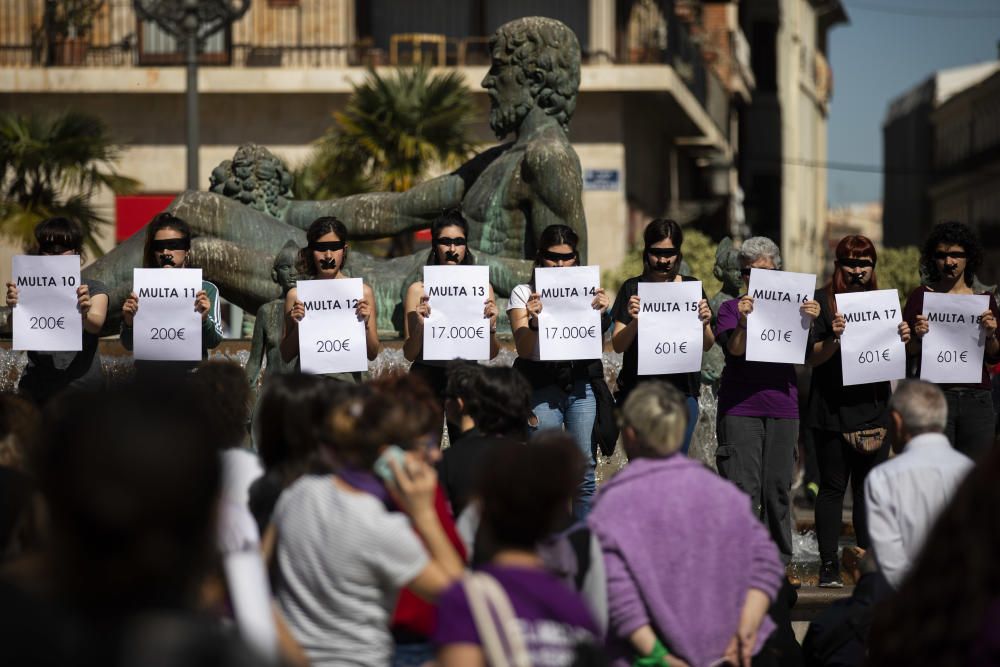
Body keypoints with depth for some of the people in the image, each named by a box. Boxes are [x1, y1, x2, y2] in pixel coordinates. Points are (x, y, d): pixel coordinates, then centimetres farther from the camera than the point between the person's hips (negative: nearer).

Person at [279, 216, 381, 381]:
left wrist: (365, 324, -12)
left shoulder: (362, 292, 2)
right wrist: (296, 326, -10)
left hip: (347, 379, 0)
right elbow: (286, 356, 5)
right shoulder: (297, 295, 2)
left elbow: (372, 354, 4)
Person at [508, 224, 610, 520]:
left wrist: (601, 314, -17)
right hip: (541, 387, -2)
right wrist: (533, 321, -23)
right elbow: (524, 350, -4)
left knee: (584, 466, -1)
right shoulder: (524, 294, 5)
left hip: (582, 384, 2)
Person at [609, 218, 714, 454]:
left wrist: (704, 323, -14)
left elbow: (707, 346, 7)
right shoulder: (633, 289, 5)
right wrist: (635, 321, -20)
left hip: (682, 392, 1)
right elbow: (618, 345, -1)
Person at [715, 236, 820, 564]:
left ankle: (778, 563, 11)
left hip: (782, 406, 2)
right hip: (740, 406, -2)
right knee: (743, 488, -9)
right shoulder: (731, 308, 9)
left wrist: (812, 321, -15)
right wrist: (743, 320, -25)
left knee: (778, 487, 4)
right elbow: (735, 349, -7)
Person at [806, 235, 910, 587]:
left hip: (874, 408, 4)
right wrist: (834, 338, -24)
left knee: (870, 488, 5)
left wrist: (903, 338, -3)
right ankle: (829, 565, 0)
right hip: (833, 409, -4)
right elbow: (812, 358, -7)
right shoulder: (823, 301, -1)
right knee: (833, 486, -2)